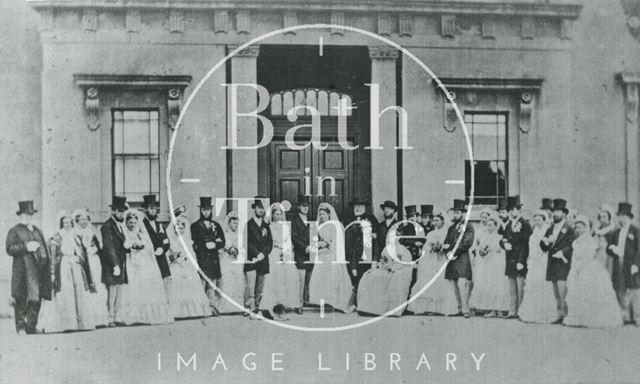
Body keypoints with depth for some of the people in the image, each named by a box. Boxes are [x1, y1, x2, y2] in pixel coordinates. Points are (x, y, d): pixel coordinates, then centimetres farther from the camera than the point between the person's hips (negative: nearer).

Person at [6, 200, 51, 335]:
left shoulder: (37, 231, 24)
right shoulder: (14, 231, 3)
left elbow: (44, 247, 28)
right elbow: (10, 249, -7)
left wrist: (47, 260, 14)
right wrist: (26, 247, -18)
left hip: (39, 269, 6)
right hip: (23, 270, -6)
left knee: (37, 298, 4)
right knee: (21, 299, -5)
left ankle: (31, 326, 12)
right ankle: (21, 327, 0)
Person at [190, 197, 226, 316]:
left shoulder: (216, 225, 18)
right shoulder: (195, 226, 9)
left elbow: (223, 242, 10)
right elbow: (195, 243, -4)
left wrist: (214, 244, -11)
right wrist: (214, 241, -6)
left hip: (214, 258, 3)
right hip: (201, 259, -3)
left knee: (213, 284, -1)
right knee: (201, 283, -9)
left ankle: (212, 306, 3)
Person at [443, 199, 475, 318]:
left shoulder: (468, 227, 2)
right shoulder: (451, 228, 22)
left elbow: (466, 243, -9)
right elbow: (446, 244, 16)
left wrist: (453, 252, -16)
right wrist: (448, 252, -6)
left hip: (462, 260, -6)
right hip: (452, 261, 6)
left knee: (462, 284, -15)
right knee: (454, 285, 3)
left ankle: (465, 310, -13)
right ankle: (459, 308, 9)